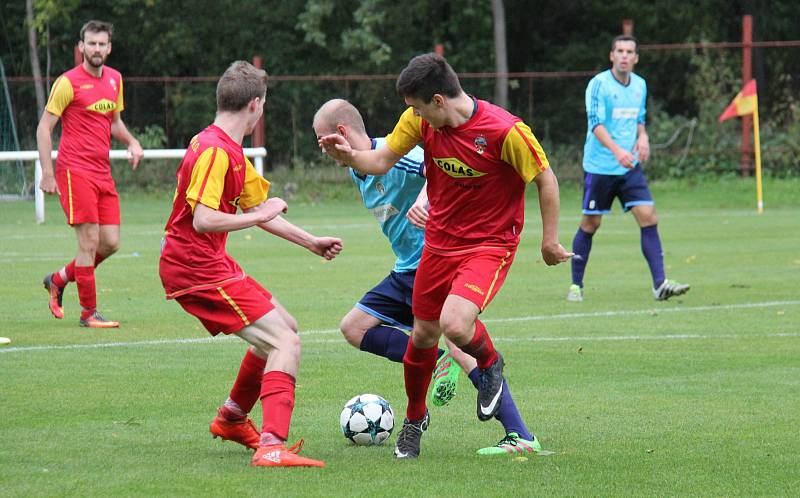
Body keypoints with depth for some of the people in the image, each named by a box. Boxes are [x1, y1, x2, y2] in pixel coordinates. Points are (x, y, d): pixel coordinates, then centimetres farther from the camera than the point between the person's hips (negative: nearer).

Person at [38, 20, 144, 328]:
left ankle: (57, 281, 25)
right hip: (75, 172, -7)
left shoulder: (114, 80, 11)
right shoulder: (68, 82, -8)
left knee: (111, 243, 5)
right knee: (90, 241, -10)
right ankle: (88, 313, -1)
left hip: (102, 173, 7)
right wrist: (47, 173, -12)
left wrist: (132, 142, 5)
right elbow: (44, 128, -6)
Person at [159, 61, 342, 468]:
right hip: (197, 269, -11)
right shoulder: (215, 152, -19)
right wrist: (262, 215, -17)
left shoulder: (231, 151, 14)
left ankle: (232, 418, 37)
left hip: (211, 264, 11)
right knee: (286, 342, -17)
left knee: (284, 328, 23)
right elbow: (203, 220, -28)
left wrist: (311, 242, 26)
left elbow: (256, 209, 25)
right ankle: (271, 446, -28)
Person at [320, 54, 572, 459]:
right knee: (423, 334, 11)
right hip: (439, 240, 5)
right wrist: (349, 156, -19)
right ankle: (414, 418, 36)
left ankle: (489, 363, 9)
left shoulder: (505, 130, -24)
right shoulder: (420, 122, -8)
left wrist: (550, 240, -5)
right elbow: (382, 161, 3)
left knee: (455, 324, -27)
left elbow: (545, 179, -11)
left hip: (490, 244, -5)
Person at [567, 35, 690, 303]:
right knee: (590, 224, 3)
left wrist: (642, 137, 1)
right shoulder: (599, 84, -11)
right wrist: (617, 150, -36)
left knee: (648, 218, -8)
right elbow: (596, 124, -21)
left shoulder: (640, 85, 9)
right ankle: (576, 285, 17)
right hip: (599, 167, -5)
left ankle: (659, 284, -12)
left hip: (630, 167, 5)